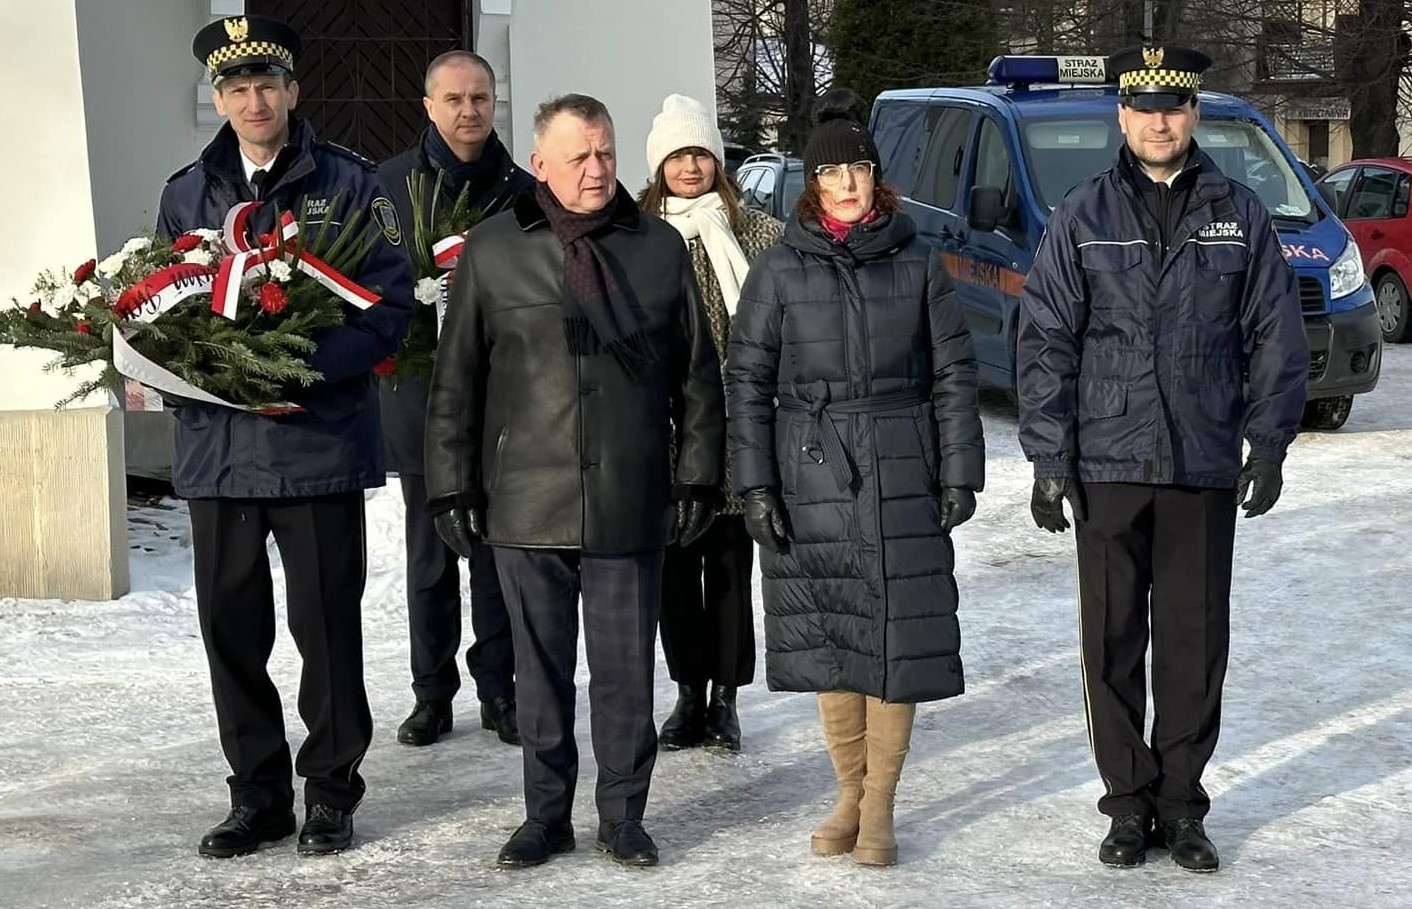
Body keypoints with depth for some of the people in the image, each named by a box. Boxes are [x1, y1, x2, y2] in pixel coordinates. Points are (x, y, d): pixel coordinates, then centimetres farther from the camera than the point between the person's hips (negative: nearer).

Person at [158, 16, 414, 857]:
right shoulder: (188, 194, 12)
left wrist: (305, 367, -19)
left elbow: (390, 305, -6)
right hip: (217, 440, 4)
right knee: (232, 627, 8)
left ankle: (331, 789, 18)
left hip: (319, 436, -4)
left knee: (327, 624, 4)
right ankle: (258, 794, 21)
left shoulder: (349, 184, 0)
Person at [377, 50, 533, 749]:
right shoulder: (388, 184, 3)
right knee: (429, 557, 8)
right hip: (420, 396, 0)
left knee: (498, 555, 5)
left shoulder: (521, 191, 4)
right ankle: (432, 694, 18)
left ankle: (498, 691, 16)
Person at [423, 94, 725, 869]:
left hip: (630, 508, 0)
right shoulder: (492, 252, 1)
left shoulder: (660, 248, 4)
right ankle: (546, 814, 23)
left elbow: (698, 377, 8)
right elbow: (455, 382, 4)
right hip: (527, 508, 0)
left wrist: (698, 477, 4)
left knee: (626, 673, 7)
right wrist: (452, 486, 1)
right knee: (541, 670, 10)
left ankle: (622, 817, 21)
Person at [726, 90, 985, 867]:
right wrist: (755, 485, -5)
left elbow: (953, 374, 5)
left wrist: (959, 474, -2)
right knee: (827, 640, 6)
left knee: (897, 639, 0)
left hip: (902, 482, 0)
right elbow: (747, 382, 2)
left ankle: (879, 807, 11)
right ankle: (850, 795, 20)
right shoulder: (779, 271, 3)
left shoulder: (918, 266, 5)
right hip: (810, 483, 0)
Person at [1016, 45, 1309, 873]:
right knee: (1113, 640, 5)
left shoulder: (1240, 215, 5)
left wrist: (1269, 444, -2)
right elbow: (1047, 340, 1)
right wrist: (1048, 456, -5)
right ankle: (1129, 803, 16)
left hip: (1205, 466, 1)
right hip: (1108, 465, 0)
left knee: (1196, 640, 5)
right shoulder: (1082, 217, 3)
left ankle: (1181, 804, 18)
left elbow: (1276, 338, 6)